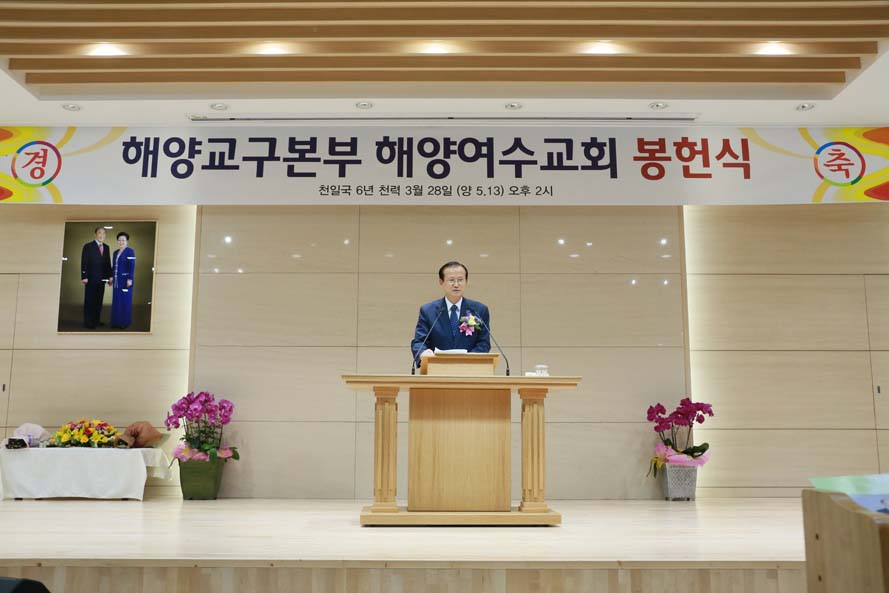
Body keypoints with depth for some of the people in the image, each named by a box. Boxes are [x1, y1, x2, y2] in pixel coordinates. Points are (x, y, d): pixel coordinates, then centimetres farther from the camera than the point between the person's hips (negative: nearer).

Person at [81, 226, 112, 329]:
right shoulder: (88, 246, -4)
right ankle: (88, 322, 3)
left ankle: (96, 321, 15)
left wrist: (110, 275, 5)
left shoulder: (106, 247, 12)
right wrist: (84, 277, -14)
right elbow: (84, 263, -8)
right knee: (89, 301, 0)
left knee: (99, 301, 8)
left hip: (102, 278, 5)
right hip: (91, 278, -5)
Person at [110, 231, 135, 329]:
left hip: (125, 280, -7)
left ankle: (125, 322, 2)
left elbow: (132, 266, -15)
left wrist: (130, 279, -20)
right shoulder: (116, 252, 13)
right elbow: (114, 266, 19)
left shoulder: (130, 251, -10)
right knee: (116, 300, 7)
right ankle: (116, 322, 13)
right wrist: (111, 277, 13)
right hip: (117, 280, 7)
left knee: (125, 300, -4)